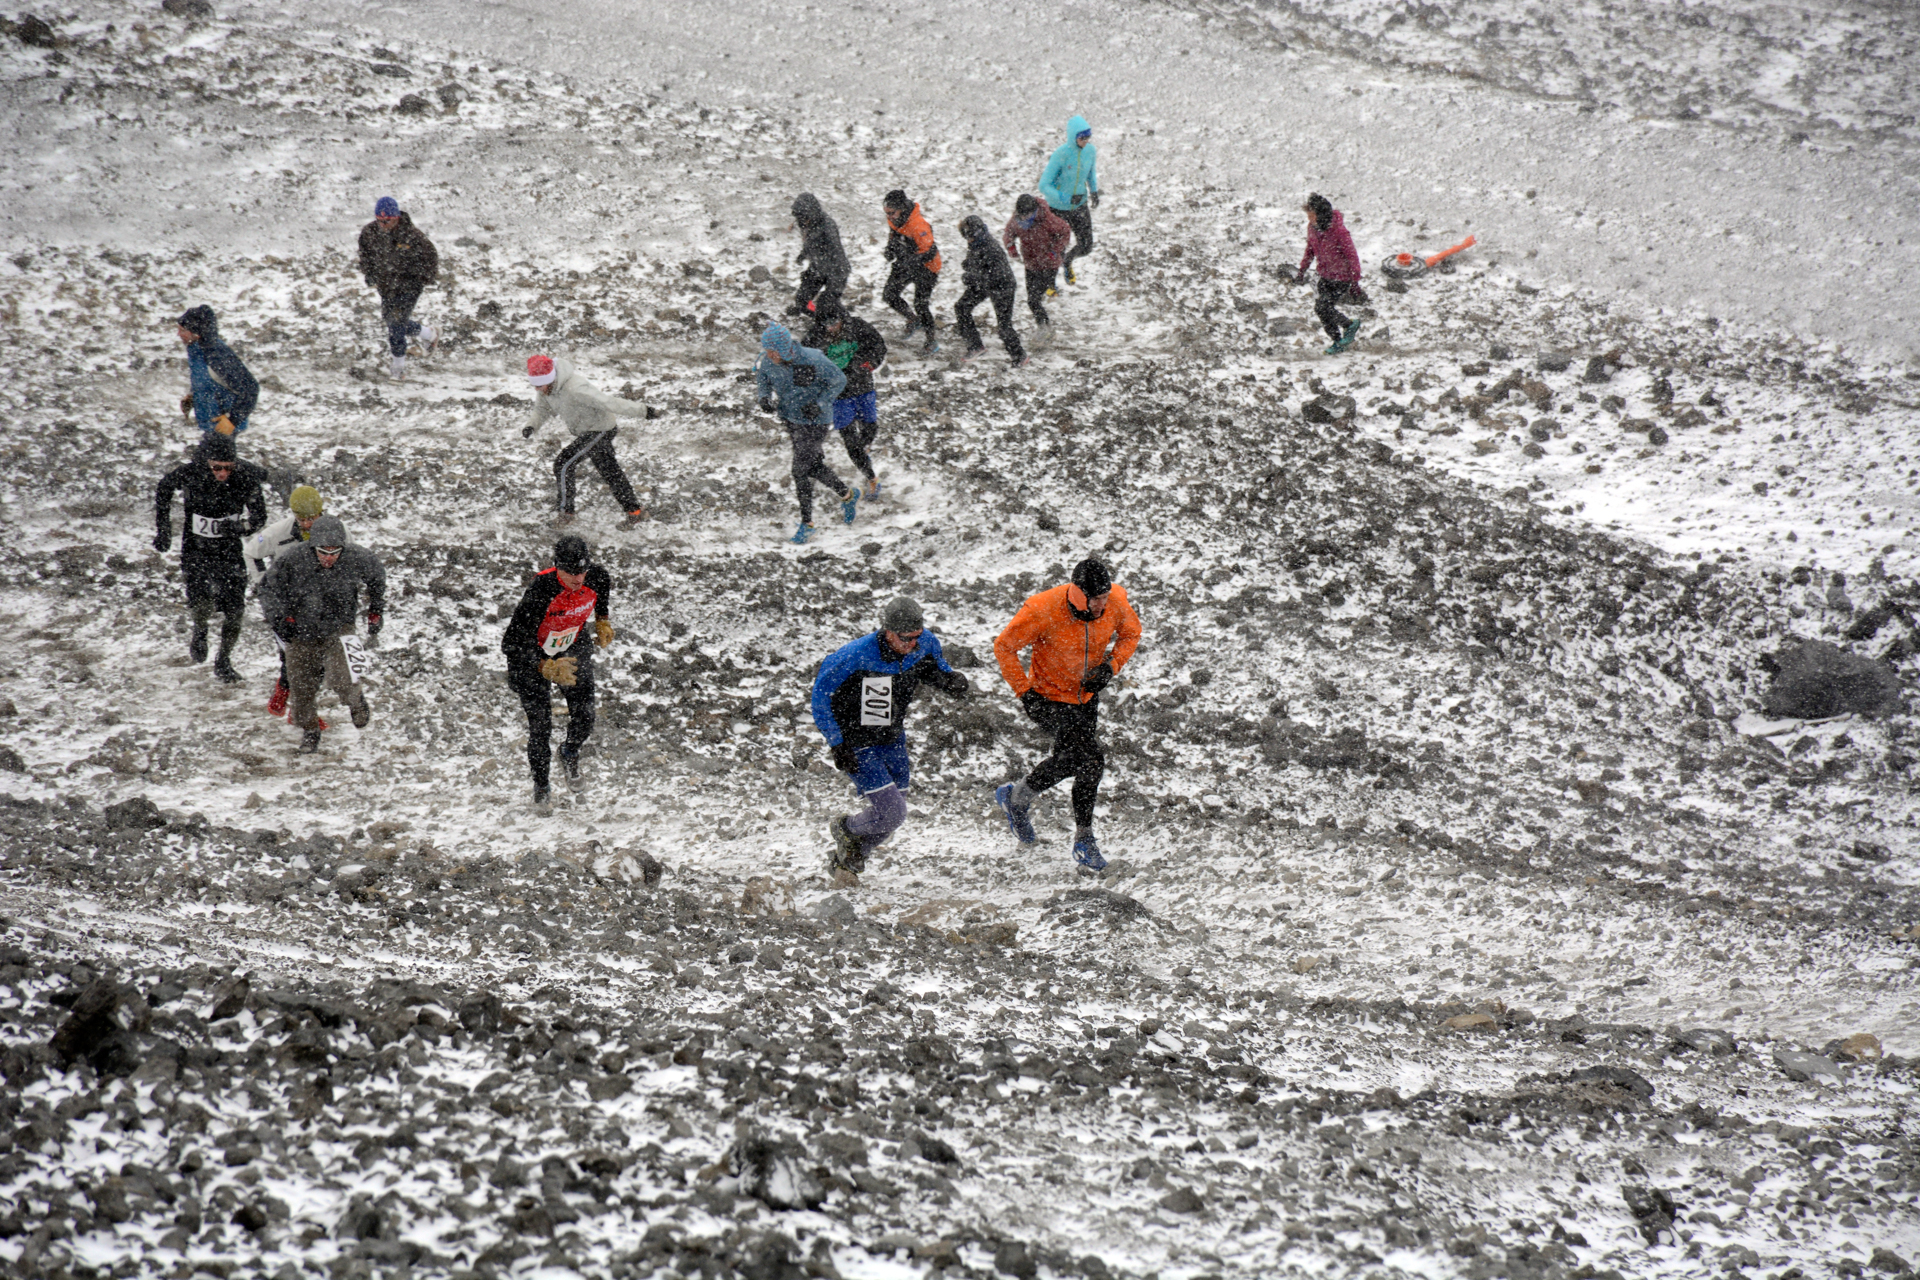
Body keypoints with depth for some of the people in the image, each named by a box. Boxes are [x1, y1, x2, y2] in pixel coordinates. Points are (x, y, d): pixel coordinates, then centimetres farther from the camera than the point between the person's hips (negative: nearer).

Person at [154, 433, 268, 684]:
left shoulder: (245, 478, -19)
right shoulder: (189, 473, -20)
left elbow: (259, 515, -9)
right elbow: (163, 489, 2)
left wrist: (240, 526, -31)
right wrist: (162, 529, 1)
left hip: (229, 549, 1)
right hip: (196, 549, -1)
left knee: (235, 611, 0)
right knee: (201, 604, -20)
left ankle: (224, 661, 26)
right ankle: (200, 631, 18)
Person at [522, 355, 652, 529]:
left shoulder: (574, 389, -36)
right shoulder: (546, 387, -10)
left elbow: (607, 402, -33)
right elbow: (542, 410, 8)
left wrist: (642, 411, -30)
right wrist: (532, 426, -13)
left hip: (600, 430, -9)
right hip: (585, 430, 9)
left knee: (563, 464, -11)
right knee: (609, 471, 18)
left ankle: (566, 513, 3)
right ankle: (634, 511, 30)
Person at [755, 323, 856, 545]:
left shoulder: (812, 360, -28)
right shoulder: (768, 361, -14)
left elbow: (839, 381, -14)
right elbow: (762, 377, 9)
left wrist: (819, 404, -26)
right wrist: (765, 397, -12)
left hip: (814, 421, -6)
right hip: (791, 418, 6)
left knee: (801, 470, -7)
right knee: (814, 466, 17)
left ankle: (807, 523, 8)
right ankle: (848, 495, 41)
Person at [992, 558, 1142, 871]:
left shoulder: (1115, 603, -17)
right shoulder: (1044, 611, -30)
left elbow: (1131, 633, 5)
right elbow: (1004, 647, -16)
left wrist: (1110, 666, -11)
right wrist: (1024, 691, -19)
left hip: (1086, 696, 6)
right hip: (1048, 698, -6)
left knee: (1068, 759, 15)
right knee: (1090, 761, -17)